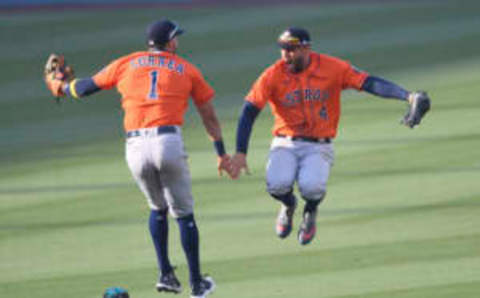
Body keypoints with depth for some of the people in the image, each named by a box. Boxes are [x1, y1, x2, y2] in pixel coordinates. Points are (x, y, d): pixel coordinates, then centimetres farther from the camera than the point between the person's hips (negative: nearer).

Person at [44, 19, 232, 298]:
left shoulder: (127, 63, 16)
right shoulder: (187, 69, 14)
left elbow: (86, 87, 22)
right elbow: (209, 115, 16)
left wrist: (60, 86, 43)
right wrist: (222, 154, 24)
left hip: (136, 147, 2)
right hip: (169, 143, -2)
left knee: (158, 208, 25)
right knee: (184, 213, 9)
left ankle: (166, 274, 16)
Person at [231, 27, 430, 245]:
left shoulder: (332, 68, -6)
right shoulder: (273, 76, -5)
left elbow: (369, 82, -13)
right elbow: (249, 112, -7)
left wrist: (408, 96, -27)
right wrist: (240, 153, -16)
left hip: (319, 147, -1)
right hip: (285, 145, 1)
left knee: (311, 186, -31)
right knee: (278, 183, -28)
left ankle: (310, 212, 10)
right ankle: (288, 205, 14)